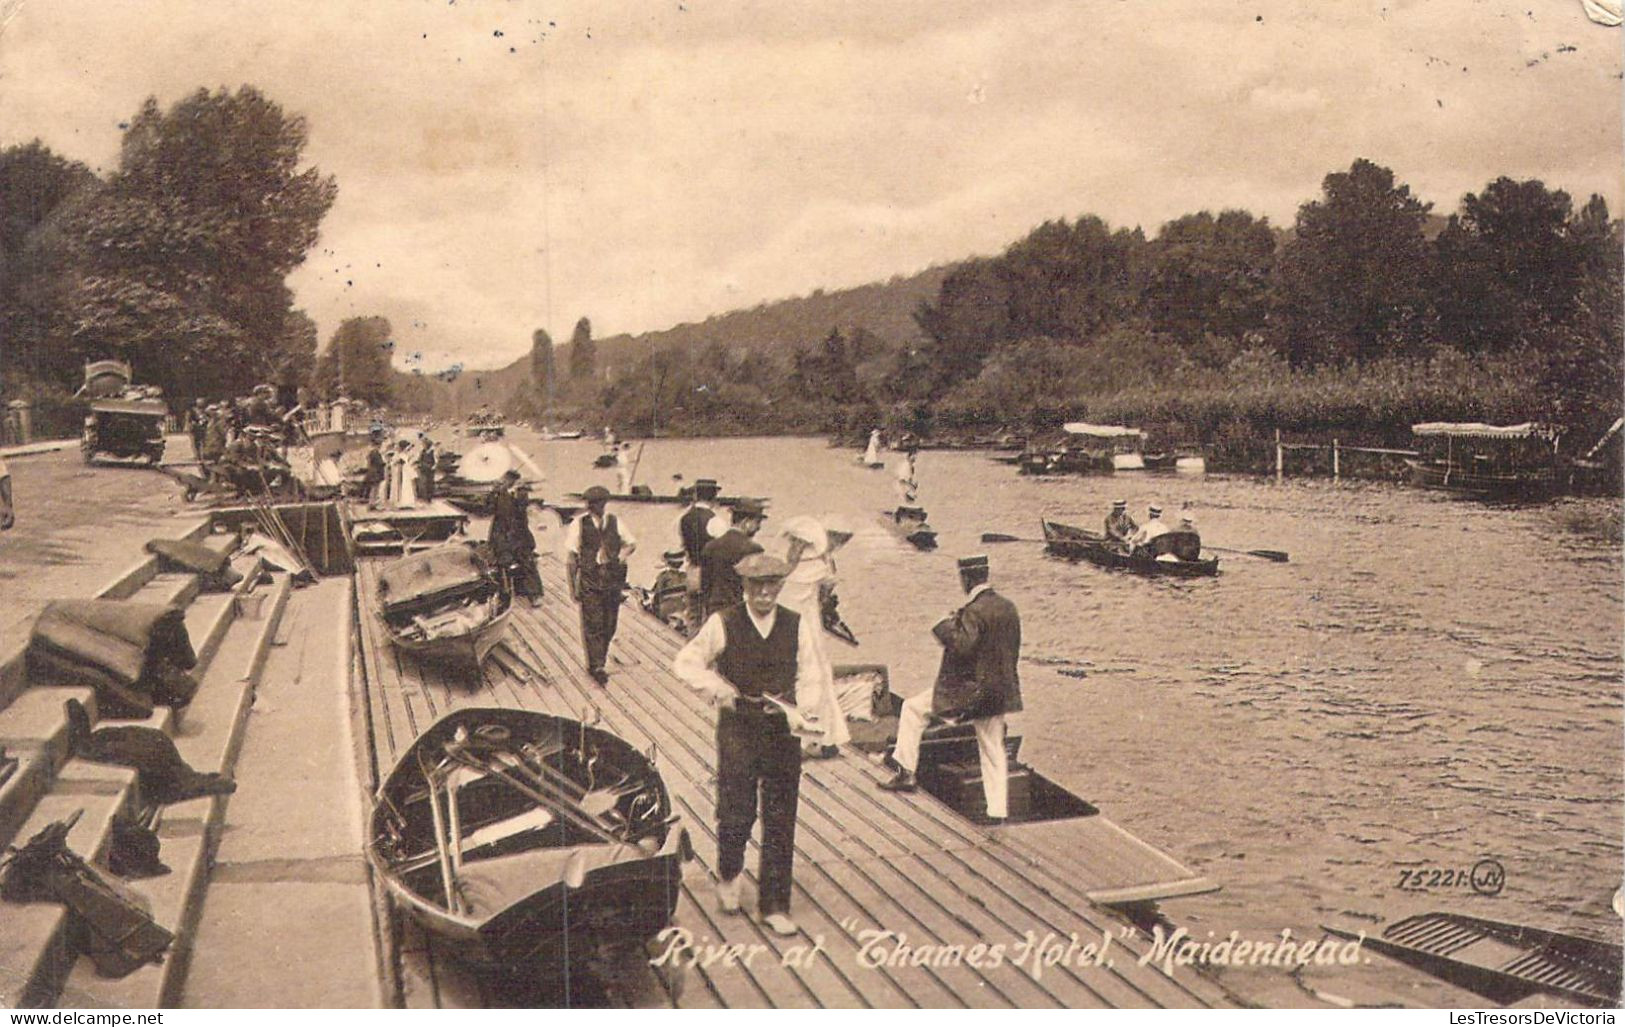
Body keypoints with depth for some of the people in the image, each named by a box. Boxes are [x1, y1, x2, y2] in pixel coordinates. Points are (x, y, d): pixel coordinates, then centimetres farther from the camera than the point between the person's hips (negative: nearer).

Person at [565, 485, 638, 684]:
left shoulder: (614, 522, 4)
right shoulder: (578, 524, -5)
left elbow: (632, 543, 18)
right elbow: (570, 558, -3)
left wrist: (624, 553, -5)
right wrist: (572, 587, -6)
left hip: (612, 580, 4)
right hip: (589, 581, -3)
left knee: (609, 624, 9)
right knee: (593, 624, -5)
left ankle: (597, 662, 25)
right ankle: (596, 666, 4)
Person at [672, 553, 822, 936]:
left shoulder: (798, 626, 2)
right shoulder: (722, 625, -4)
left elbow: (807, 679, 7)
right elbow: (684, 663, 3)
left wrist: (797, 711, -11)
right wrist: (717, 687, -12)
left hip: (783, 730, 2)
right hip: (738, 728, -2)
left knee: (781, 820, 5)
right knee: (737, 813, -3)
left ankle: (774, 906, 17)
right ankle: (728, 876, 30)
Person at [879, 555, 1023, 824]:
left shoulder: (974, 611, -19)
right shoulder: (1008, 608, 6)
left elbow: (962, 646, -28)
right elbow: (1012, 651, 13)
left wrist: (945, 625, -14)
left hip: (969, 690, -7)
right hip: (999, 690, 8)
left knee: (912, 708, 7)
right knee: (993, 752, 14)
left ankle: (907, 774, 7)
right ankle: (998, 812, 16)